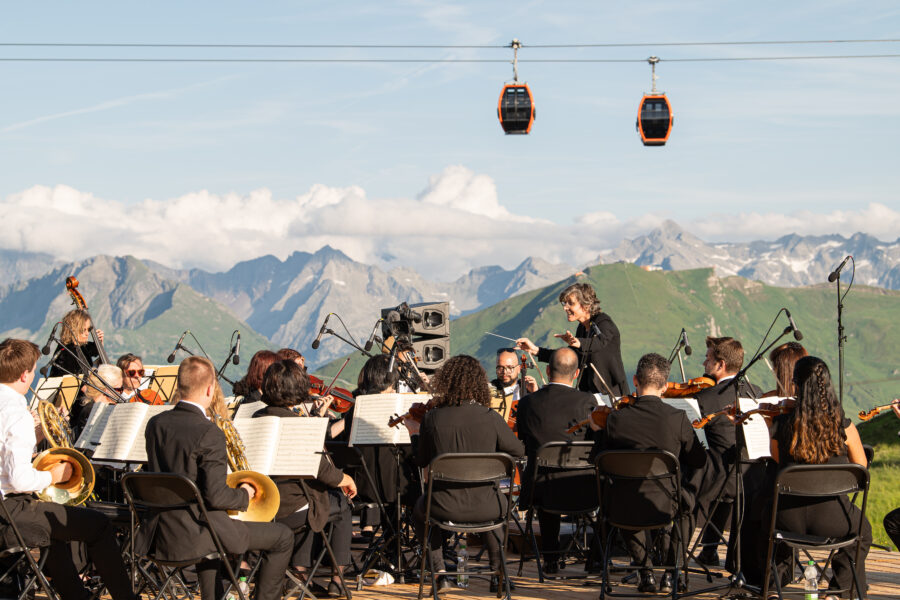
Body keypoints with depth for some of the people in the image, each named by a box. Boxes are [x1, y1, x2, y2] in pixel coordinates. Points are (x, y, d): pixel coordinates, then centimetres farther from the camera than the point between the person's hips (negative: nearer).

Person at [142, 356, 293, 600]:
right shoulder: (209, 434, -20)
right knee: (282, 537, 5)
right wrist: (244, 495, -2)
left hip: (159, 534, 8)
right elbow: (216, 496, -23)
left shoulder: (155, 424, 2)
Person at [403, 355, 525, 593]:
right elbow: (518, 450, 4)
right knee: (500, 503, 38)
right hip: (483, 507, 0)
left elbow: (422, 461, 5)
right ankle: (498, 572, 33)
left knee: (420, 508, 35)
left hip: (445, 507, 0)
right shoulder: (491, 418, -11)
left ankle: (439, 572, 25)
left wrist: (414, 432, 23)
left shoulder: (432, 418, -9)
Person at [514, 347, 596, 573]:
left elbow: (524, 448, 10)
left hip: (541, 491, 2)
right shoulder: (587, 402, -8)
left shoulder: (527, 403, -2)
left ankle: (550, 557, 40)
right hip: (582, 491, -2)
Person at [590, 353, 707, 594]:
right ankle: (670, 573, 29)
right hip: (667, 506, -1)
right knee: (685, 505, 36)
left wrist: (599, 431, 18)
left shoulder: (616, 418, -11)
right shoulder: (677, 419, -14)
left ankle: (646, 572, 32)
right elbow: (699, 461, -2)